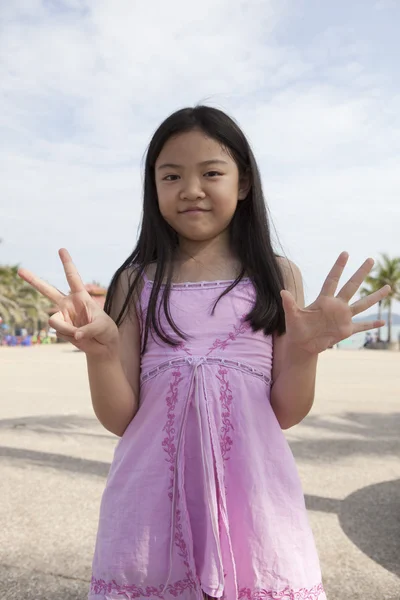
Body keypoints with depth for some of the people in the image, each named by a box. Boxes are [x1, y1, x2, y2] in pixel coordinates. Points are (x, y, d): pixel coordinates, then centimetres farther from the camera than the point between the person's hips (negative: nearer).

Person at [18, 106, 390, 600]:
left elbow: (286, 414, 2)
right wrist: (99, 349, -18)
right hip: (152, 502, 1)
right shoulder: (136, 283, 2)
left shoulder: (277, 277, 2)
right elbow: (119, 419, 0)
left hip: (252, 498, 0)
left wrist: (305, 351, -17)